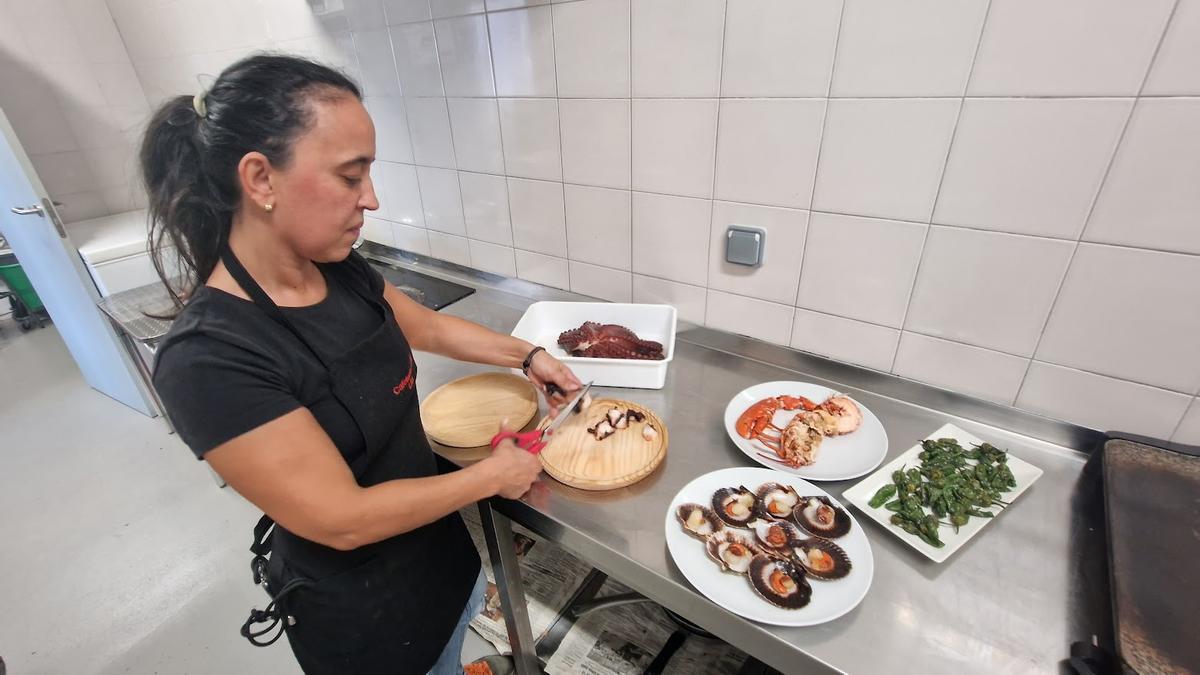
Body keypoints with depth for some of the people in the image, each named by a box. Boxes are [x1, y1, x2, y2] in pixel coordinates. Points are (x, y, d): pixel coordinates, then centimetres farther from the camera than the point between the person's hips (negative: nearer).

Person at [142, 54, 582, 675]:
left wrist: (527, 355, 1)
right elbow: (344, 521, -29)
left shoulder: (340, 271, -11)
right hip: (356, 608, -5)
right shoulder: (207, 359, -33)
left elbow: (429, 328, 6)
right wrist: (493, 475, -20)